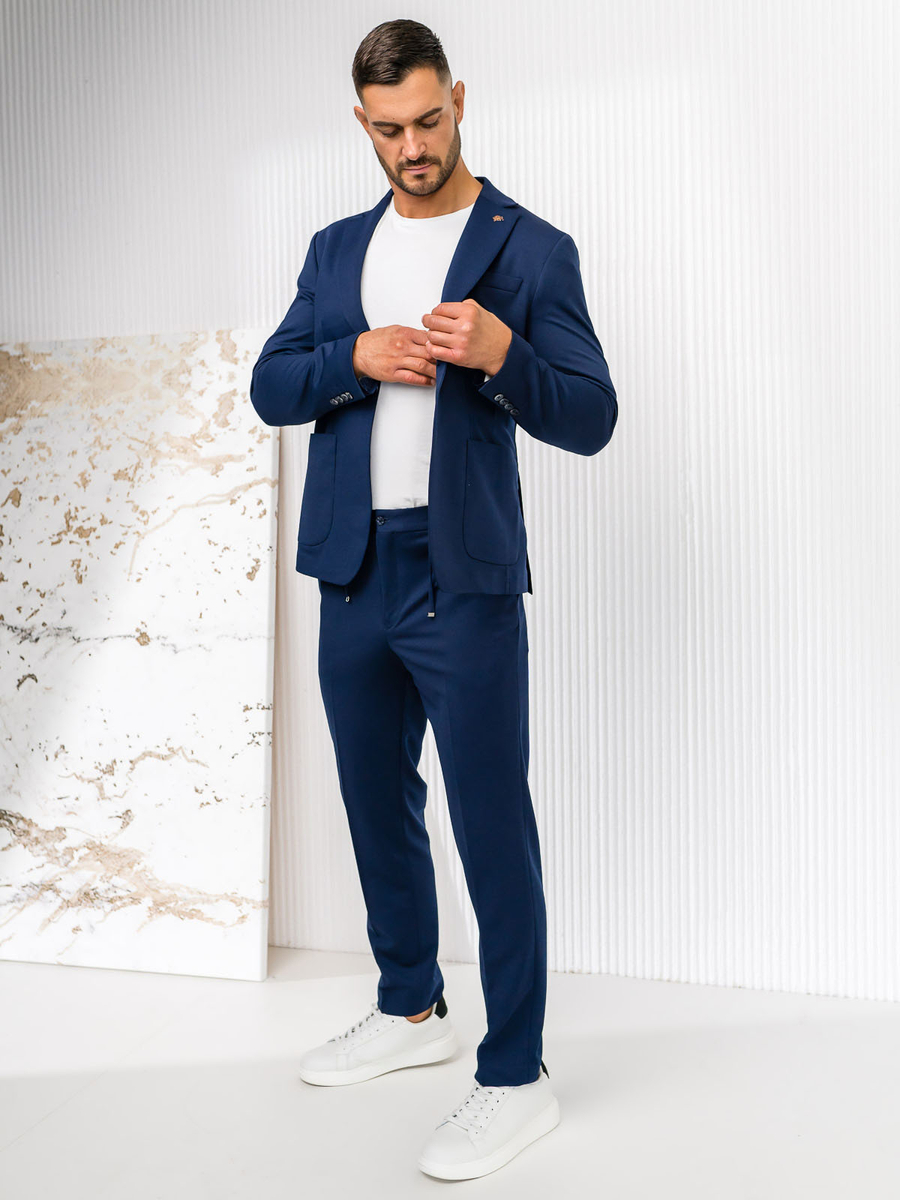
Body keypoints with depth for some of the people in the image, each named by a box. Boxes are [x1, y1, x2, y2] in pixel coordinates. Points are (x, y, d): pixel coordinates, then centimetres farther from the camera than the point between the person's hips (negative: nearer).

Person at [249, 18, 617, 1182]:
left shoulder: (533, 248, 0)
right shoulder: (336, 250, 15)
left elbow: (591, 419, -5)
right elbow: (269, 388, 8)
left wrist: (501, 353, -22)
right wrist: (356, 357, -10)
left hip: (465, 581, -5)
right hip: (352, 573, 6)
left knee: (491, 821, -2)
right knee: (376, 801, 16)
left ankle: (515, 1077, 14)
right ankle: (410, 1009, 37)